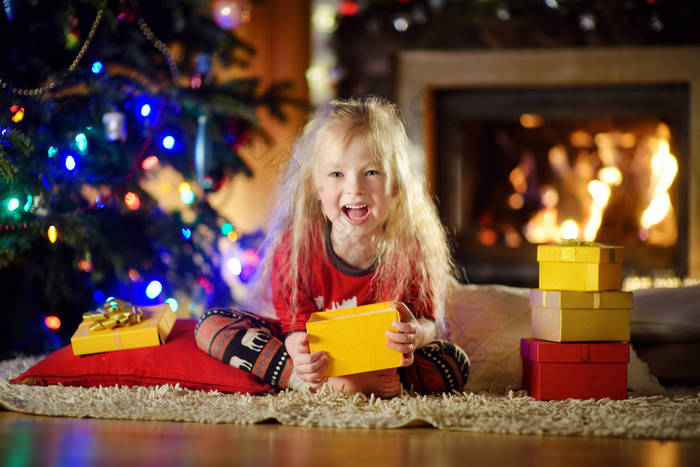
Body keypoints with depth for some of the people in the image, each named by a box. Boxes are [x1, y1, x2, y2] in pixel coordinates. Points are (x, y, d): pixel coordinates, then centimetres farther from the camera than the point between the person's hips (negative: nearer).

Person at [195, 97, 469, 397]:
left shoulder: (414, 248, -21)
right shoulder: (295, 246, -20)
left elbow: (429, 322, -15)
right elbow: (297, 321, -14)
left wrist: (415, 333, -42)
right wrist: (300, 349, -41)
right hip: (319, 357, 1)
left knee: (455, 364, -28)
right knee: (211, 326, -17)